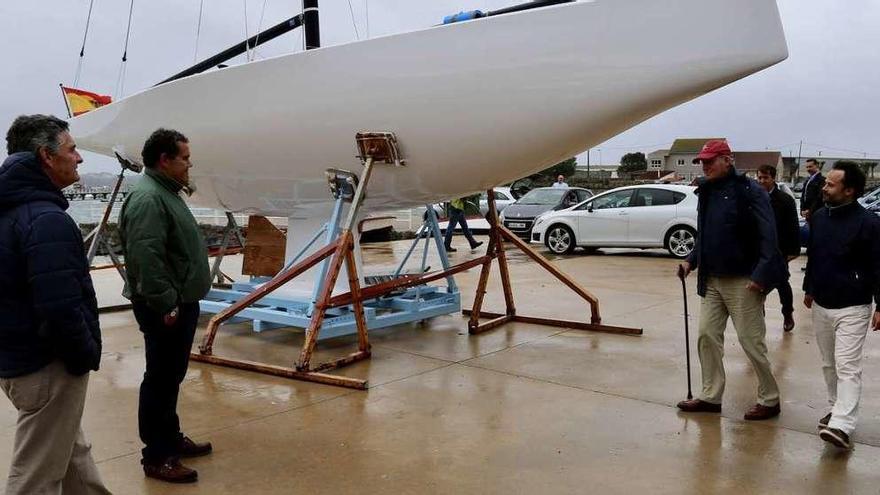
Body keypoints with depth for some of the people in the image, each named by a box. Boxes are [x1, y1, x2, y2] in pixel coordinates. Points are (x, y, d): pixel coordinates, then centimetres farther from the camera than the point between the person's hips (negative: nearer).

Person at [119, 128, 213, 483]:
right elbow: (145, 258, -28)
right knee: (161, 379, -2)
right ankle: (157, 456, 8)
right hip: (165, 309, -10)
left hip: (181, 303, 10)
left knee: (172, 376, 19)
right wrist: (166, 304, -25)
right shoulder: (148, 199, -19)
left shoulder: (166, 193, 15)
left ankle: (171, 438, 32)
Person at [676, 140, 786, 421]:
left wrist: (761, 274, -24)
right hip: (712, 281, 7)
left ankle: (769, 399, 17)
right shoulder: (706, 192, 10)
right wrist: (692, 261, 6)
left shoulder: (749, 191, -13)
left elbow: (767, 236, -18)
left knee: (750, 340, 1)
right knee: (707, 336, 7)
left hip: (742, 281, -7)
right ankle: (711, 397, 18)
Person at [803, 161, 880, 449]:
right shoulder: (819, 217, 5)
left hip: (852, 309, -7)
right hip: (821, 305, 7)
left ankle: (842, 426, -16)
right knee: (829, 364, 16)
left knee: (847, 366, -11)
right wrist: (809, 289, 22)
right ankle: (837, 409, 32)